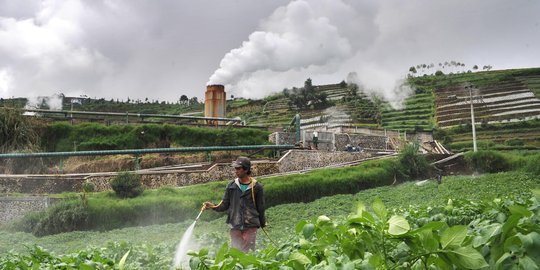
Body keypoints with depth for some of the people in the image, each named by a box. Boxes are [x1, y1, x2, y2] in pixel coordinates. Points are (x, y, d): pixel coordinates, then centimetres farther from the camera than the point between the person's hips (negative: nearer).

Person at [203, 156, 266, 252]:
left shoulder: (256, 187, 0)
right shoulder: (231, 186, 6)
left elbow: (260, 207, 7)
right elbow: (225, 205, 8)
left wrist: (262, 223, 15)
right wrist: (213, 206, -9)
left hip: (250, 227, -2)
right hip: (235, 227, 2)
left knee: (248, 252, -5)